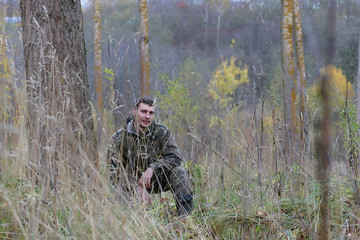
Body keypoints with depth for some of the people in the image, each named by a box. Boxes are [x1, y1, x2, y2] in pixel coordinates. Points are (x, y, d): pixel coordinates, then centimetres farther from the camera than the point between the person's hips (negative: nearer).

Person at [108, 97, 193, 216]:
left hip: (155, 179, 2)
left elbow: (175, 158, -11)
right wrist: (137, 188, -31)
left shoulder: (162, 132, -6)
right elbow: (115, 171, -16)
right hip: (131, 183, -2)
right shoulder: (119, 138, -11)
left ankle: (185, 218, -22)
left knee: (178, 172, -24)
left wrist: (152, 168, -28)